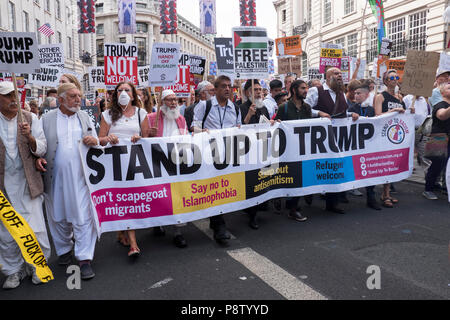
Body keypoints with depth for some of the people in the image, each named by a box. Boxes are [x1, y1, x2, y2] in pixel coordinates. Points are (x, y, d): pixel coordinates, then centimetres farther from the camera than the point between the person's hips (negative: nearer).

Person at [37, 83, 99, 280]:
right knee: (59, 217, 13)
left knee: (83, 218, -3)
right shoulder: (47, 119, 4)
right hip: (55, 178, 0)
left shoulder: (85, 118, 10)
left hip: (80, 177, 0)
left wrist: (94, 141, -9)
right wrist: (38, 158, -12)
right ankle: (64, 249, 34)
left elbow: (98, 143, 13)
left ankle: (84, 259, 4)